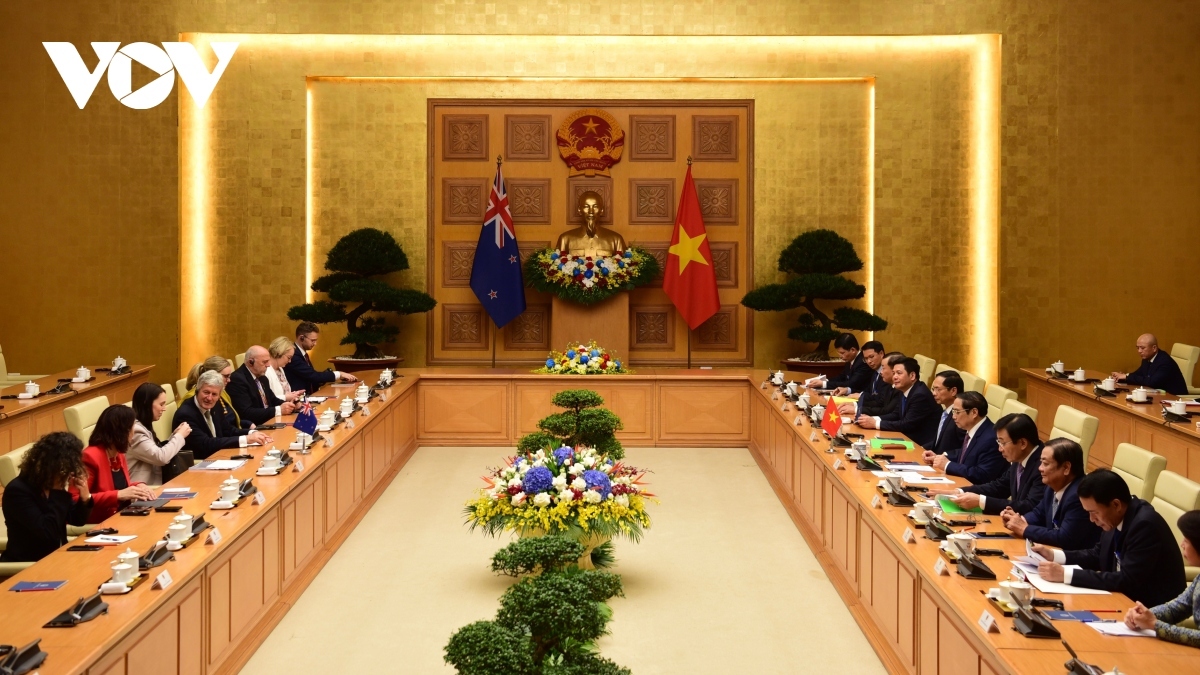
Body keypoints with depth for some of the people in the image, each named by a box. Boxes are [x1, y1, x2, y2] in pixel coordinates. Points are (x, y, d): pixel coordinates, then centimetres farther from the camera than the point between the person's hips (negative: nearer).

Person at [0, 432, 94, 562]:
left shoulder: (52, 485, 3)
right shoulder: (17, 490, -17)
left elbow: (77, 520, 13)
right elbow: (48, 532, -25)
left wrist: (85, 498, -7)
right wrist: (58, 493, -21)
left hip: (56, 558, 7)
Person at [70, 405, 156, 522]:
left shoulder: (119, 454, 10)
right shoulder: (91, 457, -16)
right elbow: (75, 500, -21)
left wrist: (138, 486, 1)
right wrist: (118, 495, -25)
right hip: (98, 525, -8)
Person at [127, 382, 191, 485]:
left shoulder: (144, 426, 13)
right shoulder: (134, 430, -19)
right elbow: (161, 457, -23)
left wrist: (175, 435, 6)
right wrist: (179, 436, -10)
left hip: (153, 484, 9)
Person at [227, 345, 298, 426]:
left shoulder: (261, 377, 11)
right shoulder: (237, 379, -15)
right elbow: (246, 413, -22)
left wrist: (289, 405, -1)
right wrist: (279, 410, -21)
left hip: (269, 422, 8)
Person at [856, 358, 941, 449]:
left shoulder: (921, 395, -21)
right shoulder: (904, 391, 6)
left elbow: (907, 425, -23)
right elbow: (898, 416, 12)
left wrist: (875, 424, -20)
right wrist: (874, 419, -4)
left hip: (924, 446, -8)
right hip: (910, 440, 8)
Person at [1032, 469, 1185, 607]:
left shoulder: (1145, 525, -25)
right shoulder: (1117, 517, -1)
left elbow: (1127, 581, -28)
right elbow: (1097, 555, 14)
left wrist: (1065, 574, -27)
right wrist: (1053, 555, 1)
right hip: (1126, 596, 7)